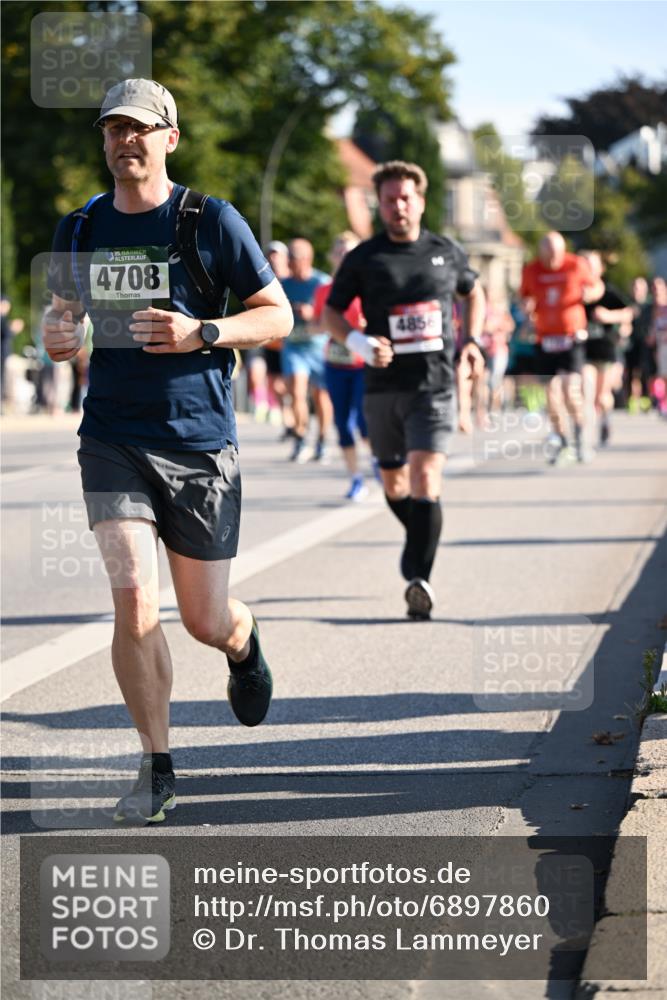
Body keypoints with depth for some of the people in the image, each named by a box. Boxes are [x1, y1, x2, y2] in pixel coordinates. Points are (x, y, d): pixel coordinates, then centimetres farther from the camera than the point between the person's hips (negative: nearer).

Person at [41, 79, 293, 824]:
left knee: (205, 621, 7)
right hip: (112, 440, 2)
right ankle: (156, 772, -1)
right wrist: (57, 337, -5)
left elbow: (277, 316, 0)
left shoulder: (211, 221, -4)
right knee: (133, 599, -14)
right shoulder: (80, 229, 7)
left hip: (200, 444, -2)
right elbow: (65, 311, 20)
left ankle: (244, 645, 46)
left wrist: (201, 333, -17)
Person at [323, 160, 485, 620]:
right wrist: (358, 342, -14)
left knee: (425, 475, -17)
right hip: (383, 387, 2)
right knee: (394, 482, 14)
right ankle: (421, 541, 43)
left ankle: (419, 575, -21)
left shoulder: (447, 252, 6)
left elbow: (474, 291, 24)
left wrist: (473, 340, 9)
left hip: (435, 385, -2)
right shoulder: (363, 258, 2)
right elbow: (331, 312, 6)